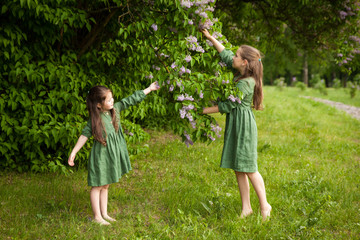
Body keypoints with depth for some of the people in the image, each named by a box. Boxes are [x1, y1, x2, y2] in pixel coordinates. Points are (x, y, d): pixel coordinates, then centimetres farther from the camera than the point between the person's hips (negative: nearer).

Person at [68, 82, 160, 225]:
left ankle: (104, 214, 28)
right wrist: (73, 153, -17)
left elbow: (131, 100, 4)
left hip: (112, 155, 6)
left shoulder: (115, 109, -3)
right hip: (100, 156, -6)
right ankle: (97, 217, 16)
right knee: (97, 186, 6)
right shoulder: (95, 119, -18)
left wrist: (149, 89, 9)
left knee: (105, 186, 17)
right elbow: (85, 134, -15)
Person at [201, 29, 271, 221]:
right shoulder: (239, 73, 6)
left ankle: (264, 205, 10)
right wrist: (210, 37, 17)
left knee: (248, 168, -3)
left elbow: (227, 105, -15)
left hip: (243, 125, -9)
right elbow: (225, 54, 17)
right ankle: (246, 207, 16)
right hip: (234, 125, 9)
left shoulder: (246, 84, -19)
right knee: (237, 168, 10)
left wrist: (205, 110, -6)